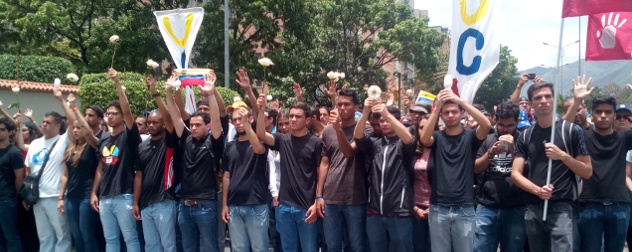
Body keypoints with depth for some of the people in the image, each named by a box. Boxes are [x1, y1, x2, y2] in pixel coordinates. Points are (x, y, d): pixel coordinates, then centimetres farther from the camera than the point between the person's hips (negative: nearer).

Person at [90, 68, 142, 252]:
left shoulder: (129, 136, -4)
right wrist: (94, 193, 11)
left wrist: (117, 83, -22)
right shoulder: (103, 142, 14)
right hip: (105, 198, 7)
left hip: (124, 196, -6)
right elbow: (100, 169, 18)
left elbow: (127, 110, -18)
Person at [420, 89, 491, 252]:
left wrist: (461, 101, -20)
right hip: (438, 209, 1)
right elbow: (424, 138, -16)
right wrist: (437, 106, -19)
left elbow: (486, 125, -16)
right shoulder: (437, 137, 7)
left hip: (464, 209, -1)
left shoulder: (470, 136, 3)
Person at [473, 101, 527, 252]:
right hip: (487, 207, 1)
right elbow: (476, 169, 7)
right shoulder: (487, 139, 9)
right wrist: (491, 153, -9)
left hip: (515, 209, -1)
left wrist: (513, 149, -16)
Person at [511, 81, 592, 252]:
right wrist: (537, 190, -13)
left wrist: (563, 155, -15)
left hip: (562, 207, -4)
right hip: (533, 209, 4)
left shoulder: (571, 130, 0)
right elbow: (515, 174, 4)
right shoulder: (525, 136, 9)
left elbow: (587, 172, 0)